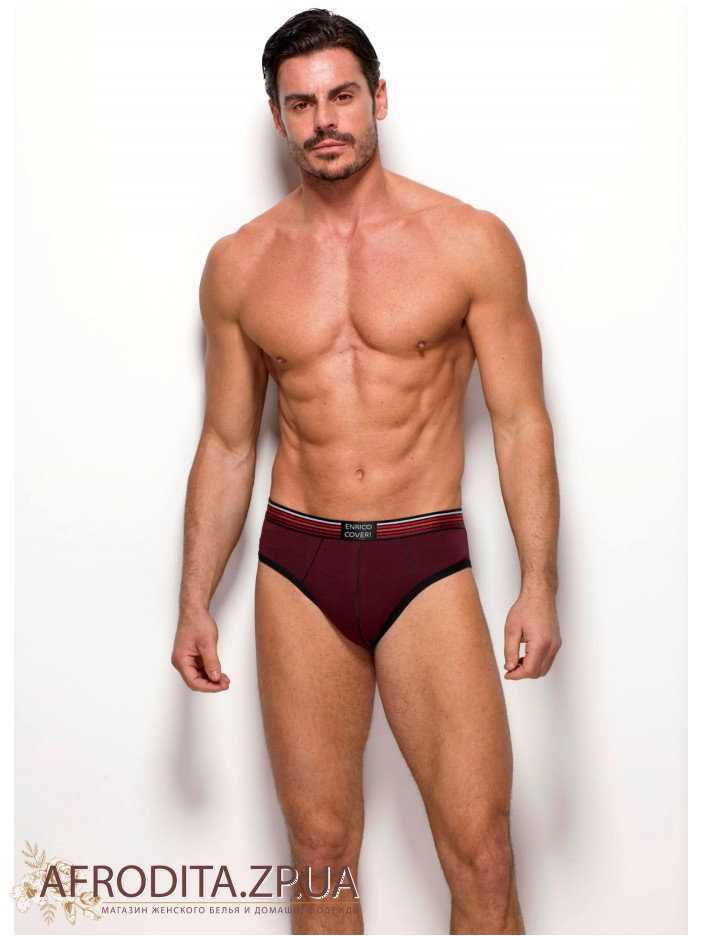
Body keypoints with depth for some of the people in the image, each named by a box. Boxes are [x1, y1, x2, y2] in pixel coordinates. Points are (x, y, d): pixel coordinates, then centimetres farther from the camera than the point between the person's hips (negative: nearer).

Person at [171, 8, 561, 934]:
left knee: (481, 854, -4)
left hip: (427, 564, -2)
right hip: (297, 568, 2)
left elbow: (520, 421, 0)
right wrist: (195, 600, 7)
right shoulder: (239, 264, 6)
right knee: (320, 849, 8)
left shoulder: (470, 242, -1)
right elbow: (226, 443, 11)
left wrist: (539, 584, -8)